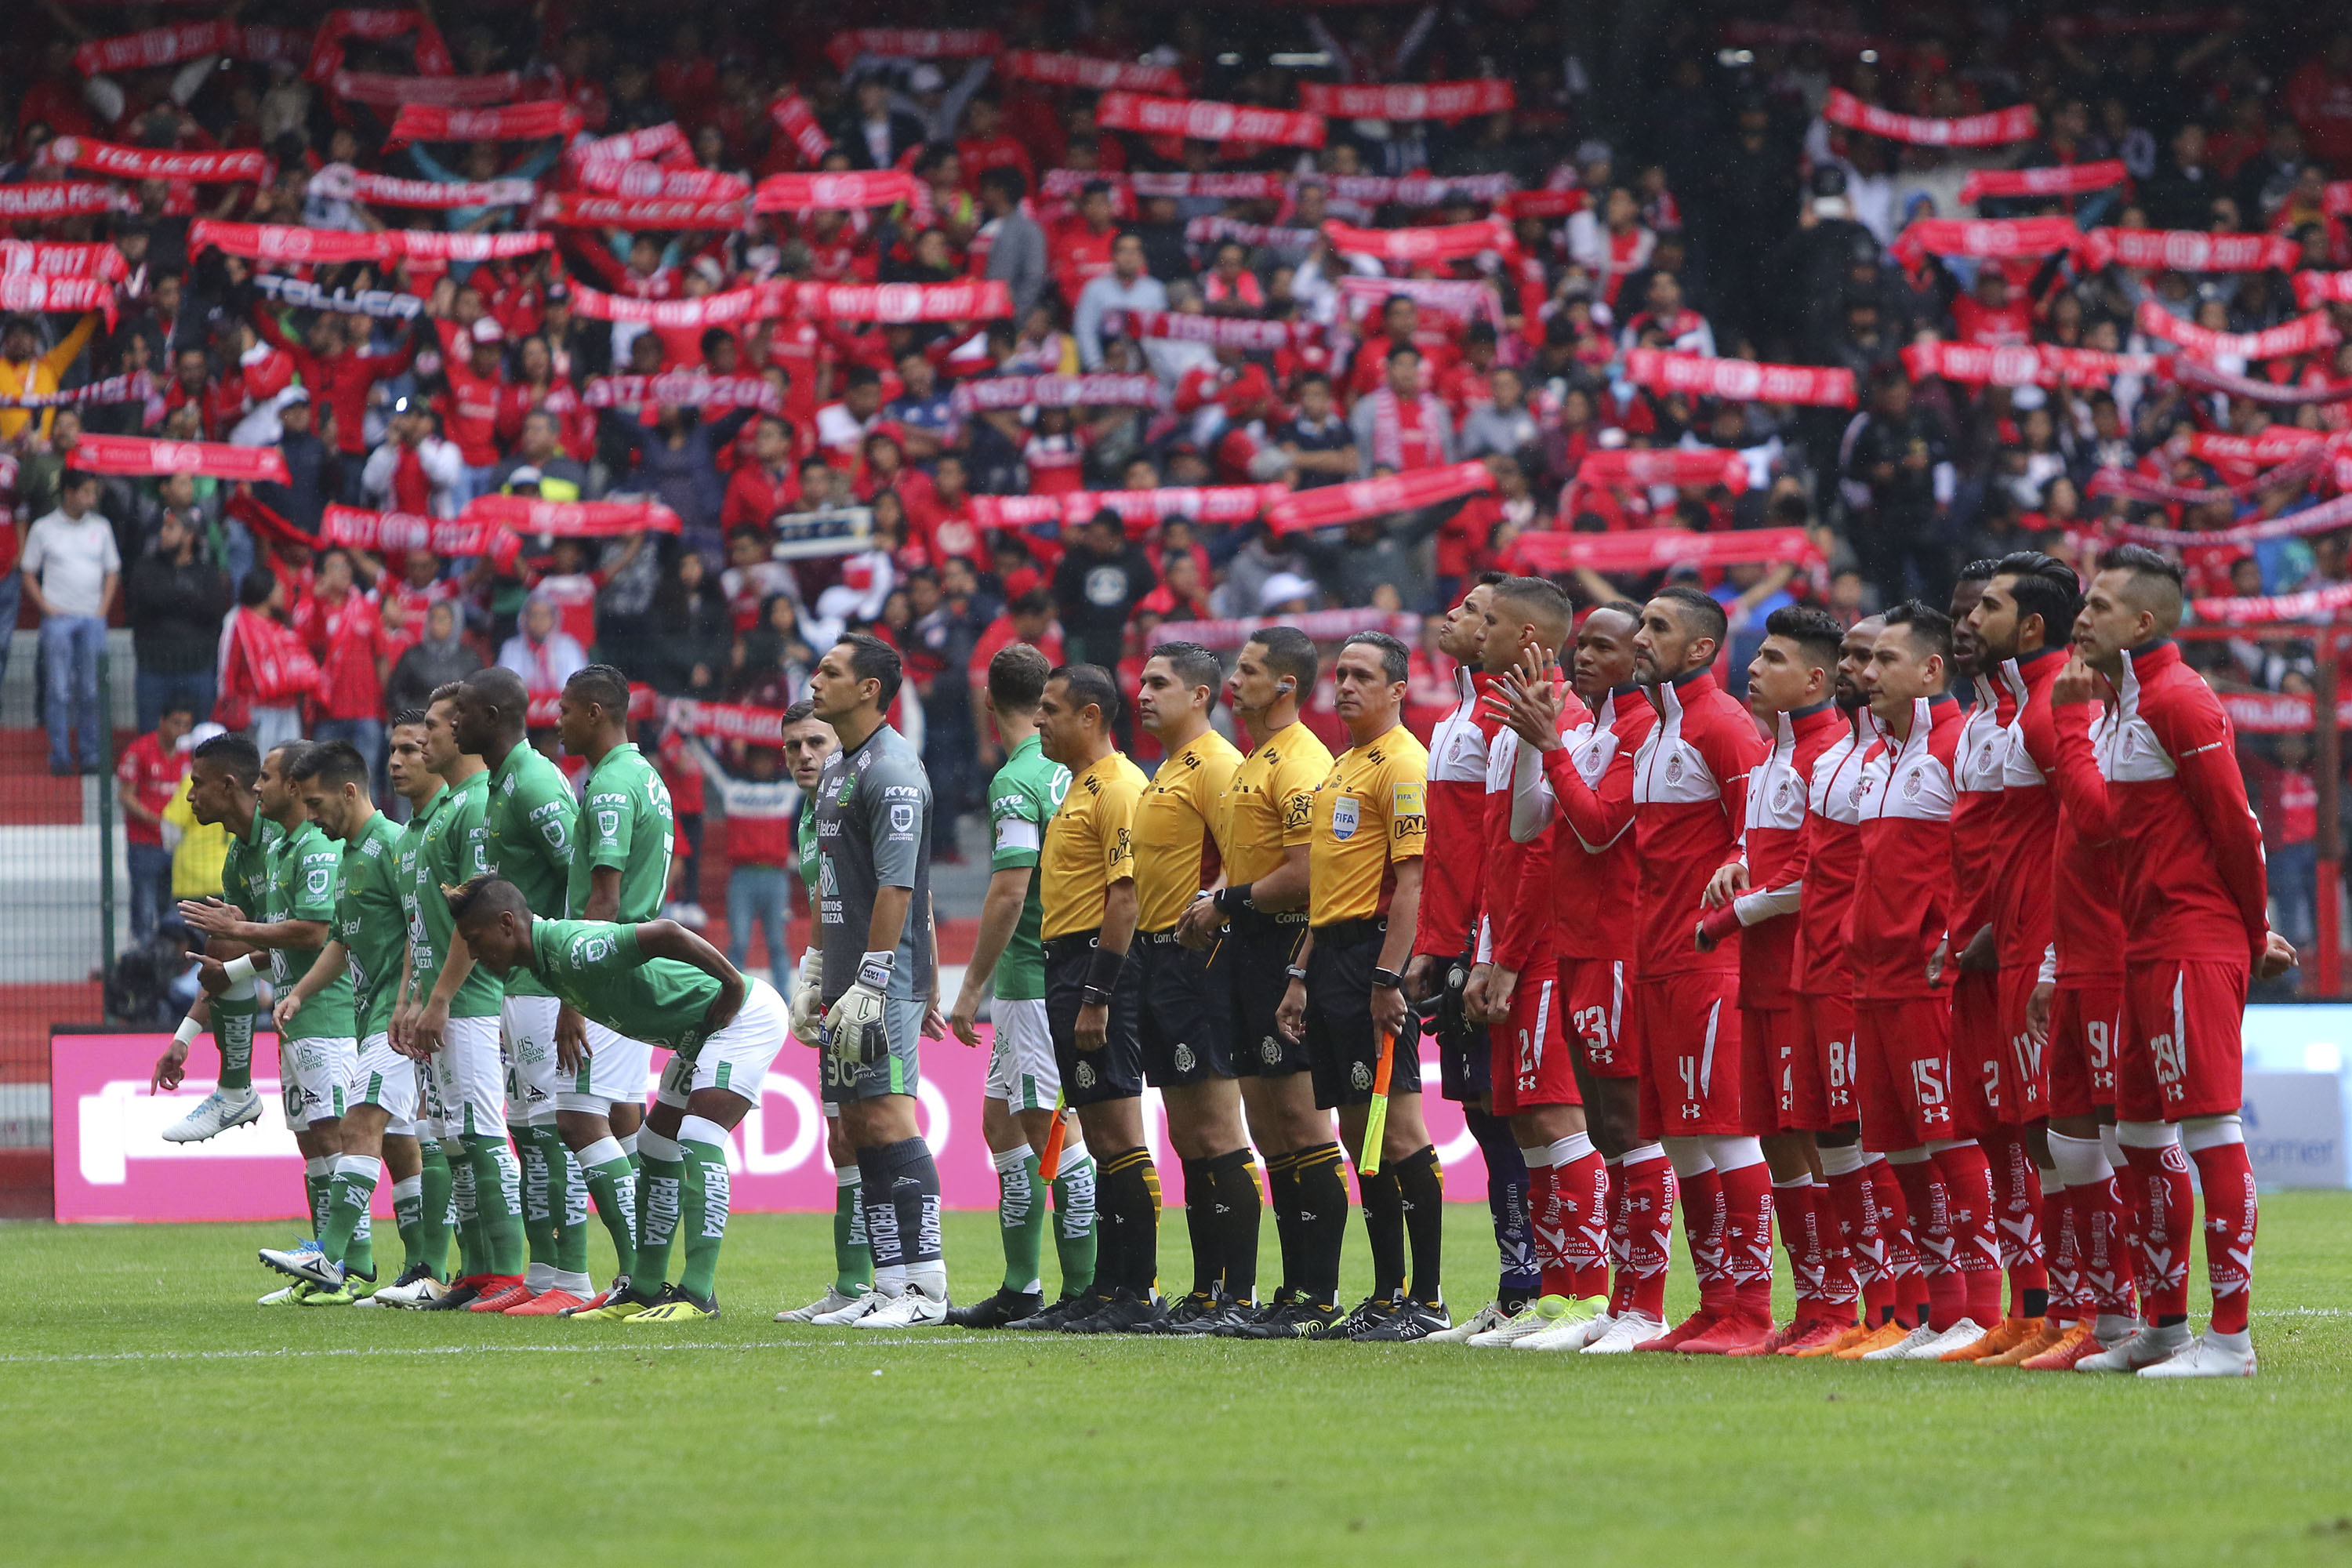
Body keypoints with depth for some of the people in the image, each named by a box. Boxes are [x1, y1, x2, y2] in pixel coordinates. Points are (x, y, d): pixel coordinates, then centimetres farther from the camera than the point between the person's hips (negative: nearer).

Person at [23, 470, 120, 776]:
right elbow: (29, 576, 6)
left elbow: (112, 573, 14)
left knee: (90, 690, 0)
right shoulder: (44, 529, 3)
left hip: (92, 620, 2)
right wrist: (46, 608, -6)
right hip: (58, 617, -2)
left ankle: (90, 754, 8)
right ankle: (59, 756, 1)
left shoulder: (101, 528, 10)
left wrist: (102, 610, 1)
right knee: (59, 690, -4)